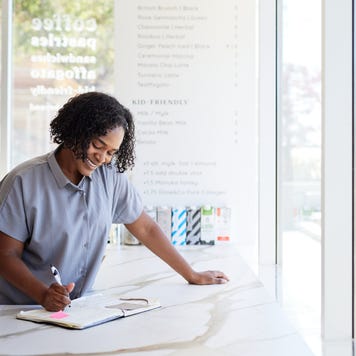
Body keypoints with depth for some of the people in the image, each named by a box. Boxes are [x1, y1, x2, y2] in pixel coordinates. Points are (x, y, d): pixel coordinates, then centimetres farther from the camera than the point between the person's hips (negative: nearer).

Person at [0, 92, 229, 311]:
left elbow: (145, 228, 8)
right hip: (20, 312, -2)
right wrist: (44, 295, -26)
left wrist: (193, 276, 11)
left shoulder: (111, 176, -1)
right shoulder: (24, 183, -12)